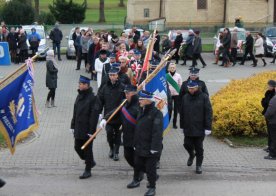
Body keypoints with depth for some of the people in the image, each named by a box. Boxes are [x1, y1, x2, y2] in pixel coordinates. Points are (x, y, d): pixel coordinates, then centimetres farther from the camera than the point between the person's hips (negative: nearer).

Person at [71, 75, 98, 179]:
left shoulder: (92, 98, -14)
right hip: (78, 129, 8)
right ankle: (90, 162, 33)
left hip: (87, 130, -8)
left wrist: (91, 131, -18)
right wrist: (73, 126, 12)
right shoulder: (79, 96, 10)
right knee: (77, 147, 12)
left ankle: (88, 170, 14)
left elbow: (94, 116, -17)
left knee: (87, 149, 2)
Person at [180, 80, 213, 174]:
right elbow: (182, 113, 14)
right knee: (187, 144, 6)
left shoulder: (204, 97, -7)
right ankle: (191, 155, 37)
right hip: (188, 128, 4)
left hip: (199, 128, -3)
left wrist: (208, 127, -11)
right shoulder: (185, 98, 6)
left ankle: (198, 165, 15)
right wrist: (182, 126, 14)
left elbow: (208, 113, -8)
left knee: (199, 148, 3)